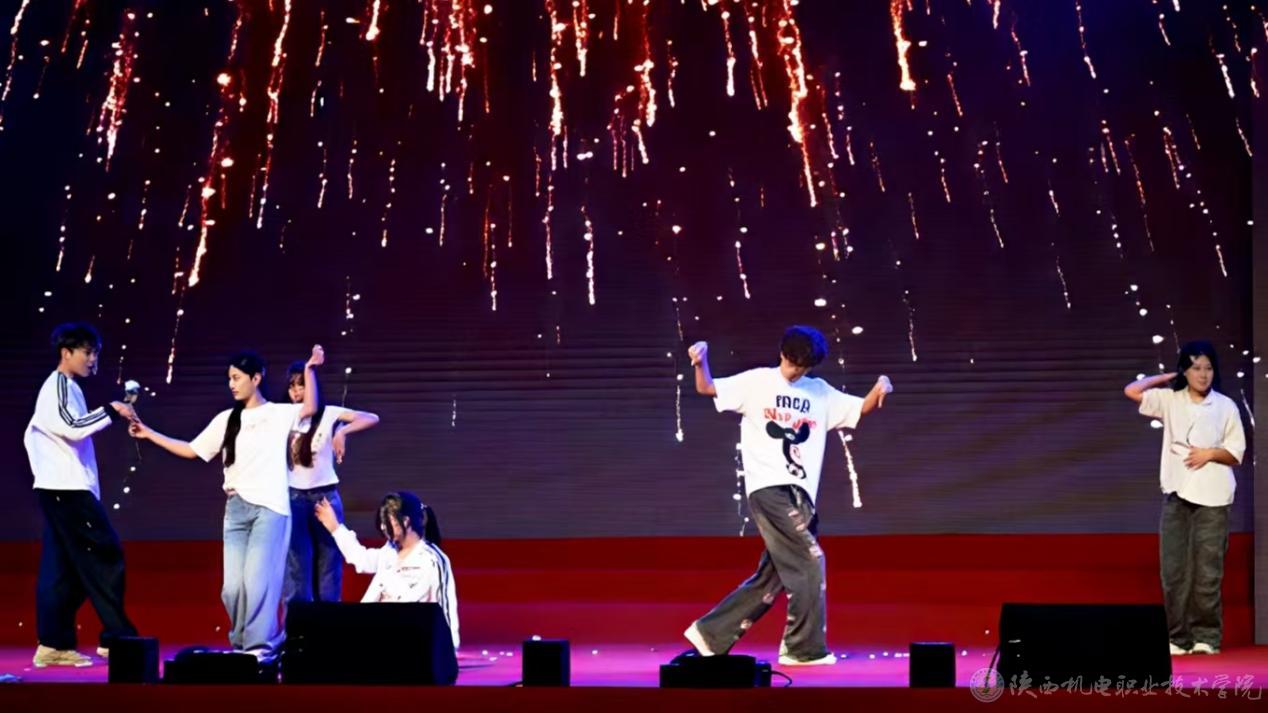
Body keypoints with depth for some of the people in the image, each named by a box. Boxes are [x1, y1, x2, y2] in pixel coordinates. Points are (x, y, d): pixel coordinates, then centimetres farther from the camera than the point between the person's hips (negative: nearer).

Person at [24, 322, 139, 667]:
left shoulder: (58, 388, 22)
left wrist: (43, 470, 23)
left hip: (58, 489, 10)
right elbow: (73, 428, -23)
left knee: (61, 568, 5)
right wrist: (110, 410, -18)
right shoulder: (61, 385, -8)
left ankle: (54, 645, 2)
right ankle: (118, 637, -12)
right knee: (105, 556, -11)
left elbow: (32, 433, 26)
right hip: (68, 489, -10)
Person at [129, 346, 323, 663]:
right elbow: (191, 450, 18)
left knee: (257, 581, -13)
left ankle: (259, 647, -6)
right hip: (236, 509, 4)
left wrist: (309, 370, -18)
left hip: (270, 508, -4)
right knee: (233, 586, -2)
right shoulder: (226, 420, 15)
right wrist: (150, 434, 14)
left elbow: (310, 409, -15)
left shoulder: (278, 414, 3)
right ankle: (242, 644, 15)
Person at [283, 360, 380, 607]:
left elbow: (371, 418, -15)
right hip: (294, 498, 2)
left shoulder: (328, 414, -4)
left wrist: (342, 431, -30)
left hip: (324, 496, -2)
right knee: (295, 564, 1)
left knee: (328, 563, 6)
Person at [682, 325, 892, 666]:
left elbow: (861, 408, 17)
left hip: (800, 495, 6)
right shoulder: (757, 382, 3)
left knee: (771, 578, 7)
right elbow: (706, 388, 0)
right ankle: (806, 648, -5)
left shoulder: (821, 392, 17)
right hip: (769, 489, -6)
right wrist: (701, 362, -21)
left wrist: (880, 388, -5)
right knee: (808, 563, -12)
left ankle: (711, 633, 16)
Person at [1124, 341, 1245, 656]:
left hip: (1212, 498, -2)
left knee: (1207, 571, -2)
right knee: (1173, 569, 0)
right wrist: (1166, 378, 5)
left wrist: (1211, 453, -13)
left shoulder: (1225, 407, 3)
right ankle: (1178, 637, 6)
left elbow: (1237, 453, 5)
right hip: (1175, 494, 2)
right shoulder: (1170, 400, 6)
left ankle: (1207, 636, 6)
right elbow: (1131, 391, -3)